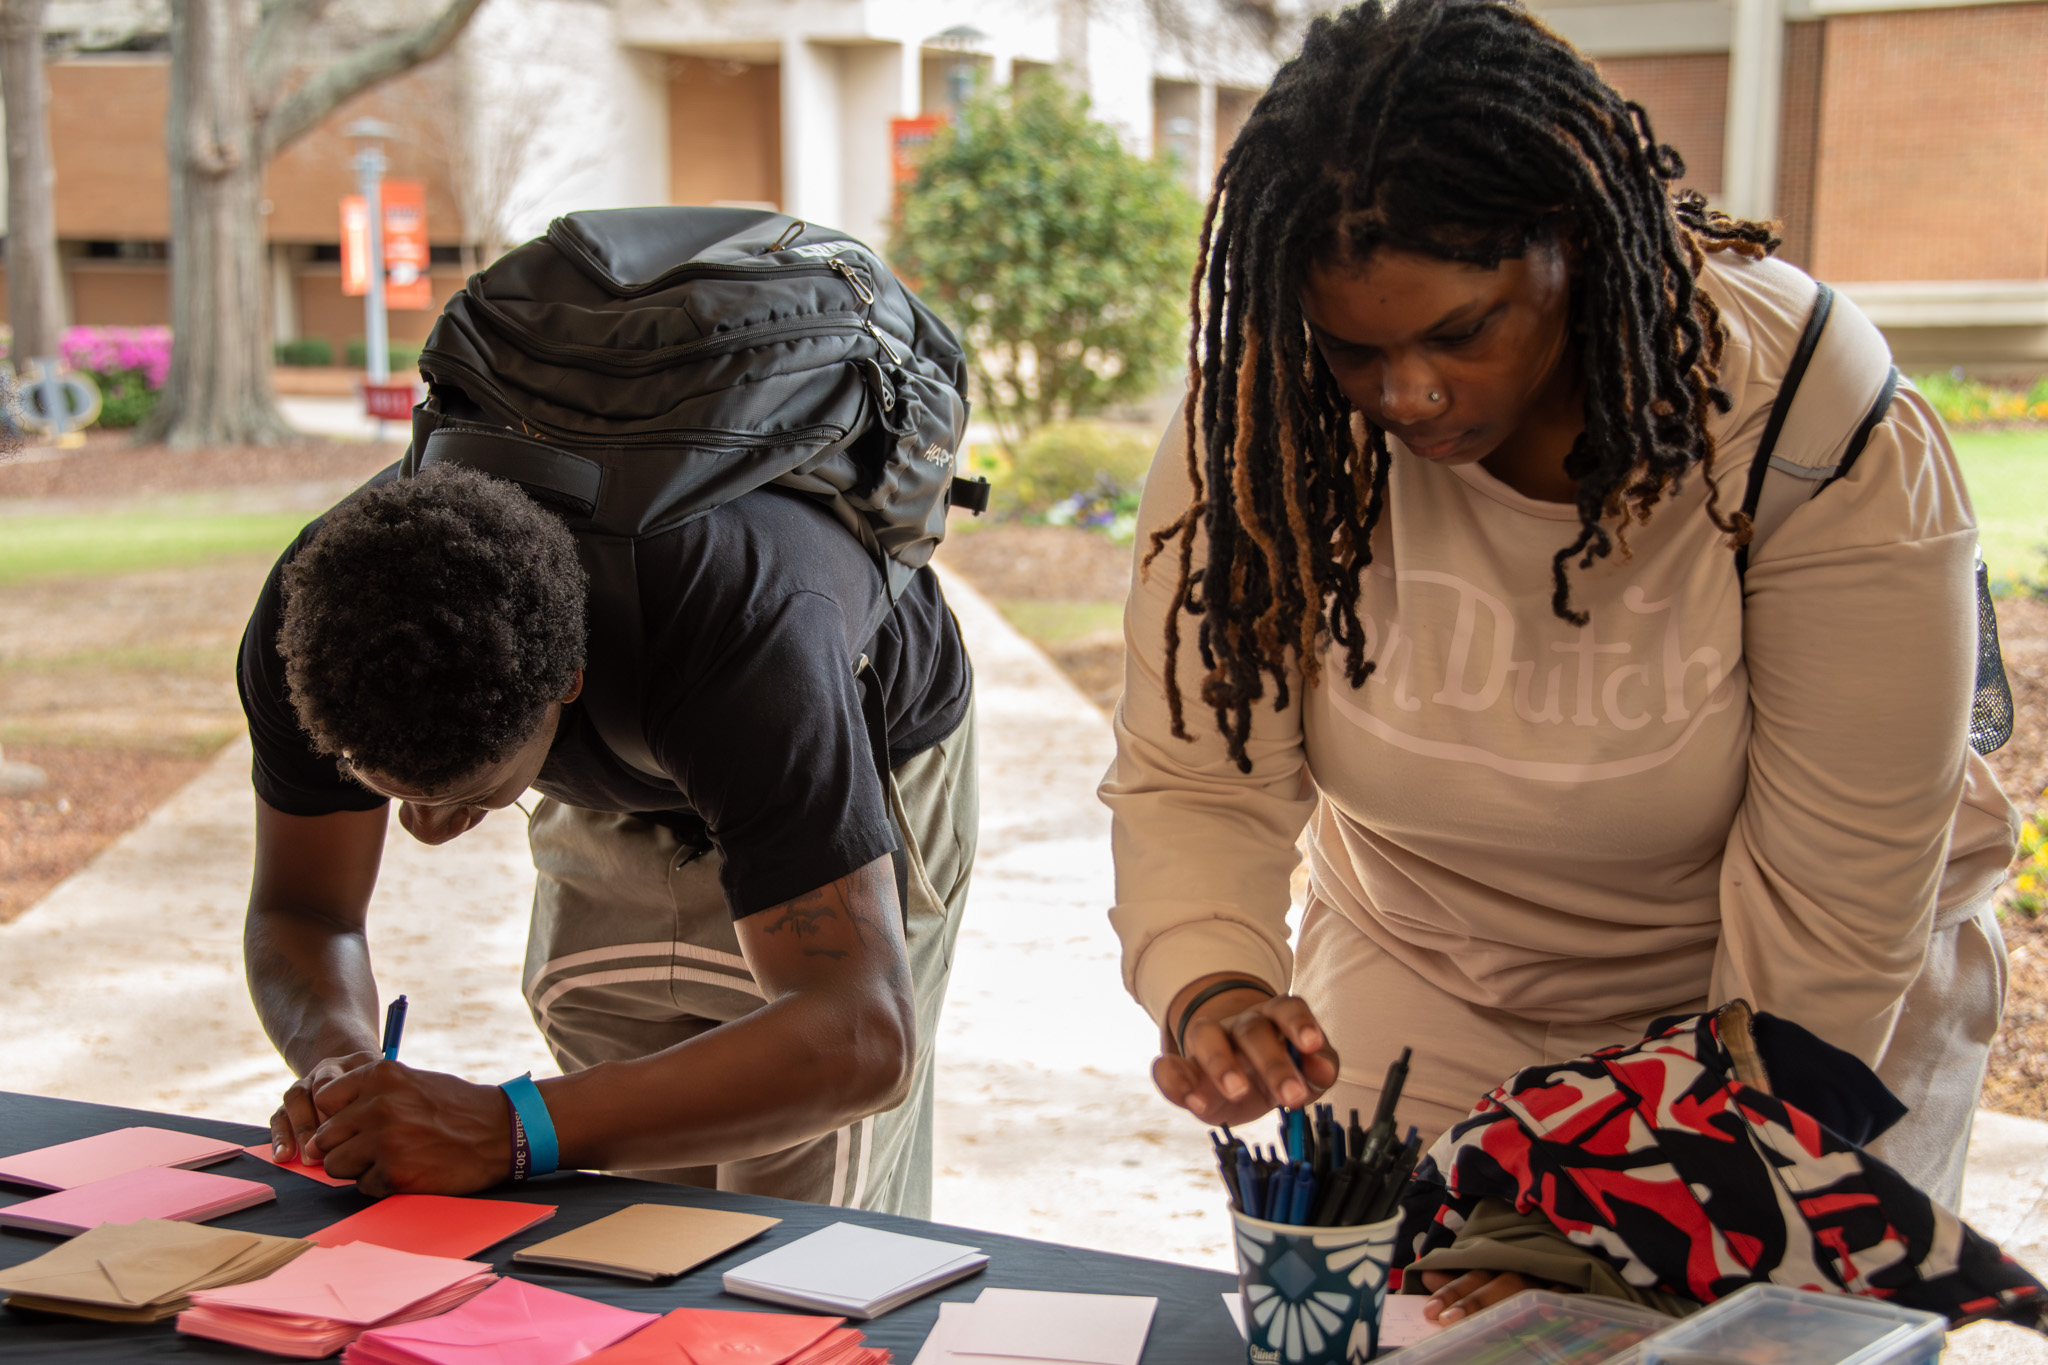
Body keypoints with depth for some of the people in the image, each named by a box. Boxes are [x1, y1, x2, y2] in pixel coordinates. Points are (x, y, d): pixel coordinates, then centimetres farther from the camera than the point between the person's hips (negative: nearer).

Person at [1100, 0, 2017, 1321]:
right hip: (1425, 989, 2)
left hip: (1798, 1018, -2)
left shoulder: (1827, 442, -28)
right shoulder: (1265, 426, -21)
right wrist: (1209, 986, -40)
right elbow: (1197, 780, -20)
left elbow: (1827, 925, -24)